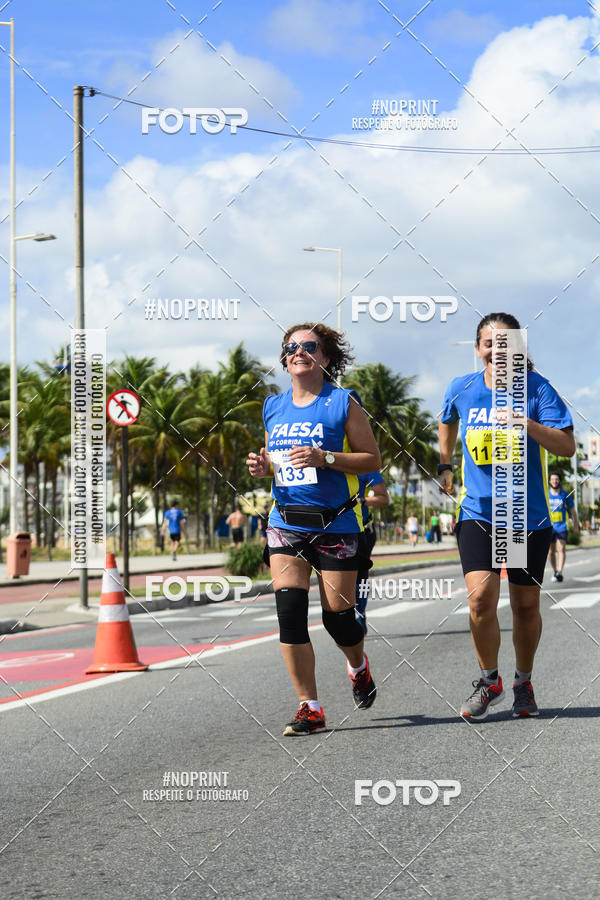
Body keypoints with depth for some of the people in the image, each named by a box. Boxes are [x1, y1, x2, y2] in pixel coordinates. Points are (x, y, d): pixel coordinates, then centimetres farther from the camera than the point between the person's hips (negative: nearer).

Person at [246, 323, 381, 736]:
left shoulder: (343, 403, -3)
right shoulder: (274, 408, 11)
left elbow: (373, 459, -5)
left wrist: (325, 458, -18)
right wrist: (263, 467, 1)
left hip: (335, 524, -4)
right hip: (286, 523, 4)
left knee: (338, 616, 1)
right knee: (290, 612, -9)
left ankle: (358, 666, 37)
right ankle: (309, 708, -2)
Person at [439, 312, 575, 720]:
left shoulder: (536, 387, -8)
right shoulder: (461, 389, 1)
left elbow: (567, 446, -15)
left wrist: (527, 424, -29)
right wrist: (445, 465, 26)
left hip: (529, 514, -1)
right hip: (478, 511, 1)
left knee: (526, 605, 8)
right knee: (481, 596, -16)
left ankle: (524, 684, 30)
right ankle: (490, 681, 5)